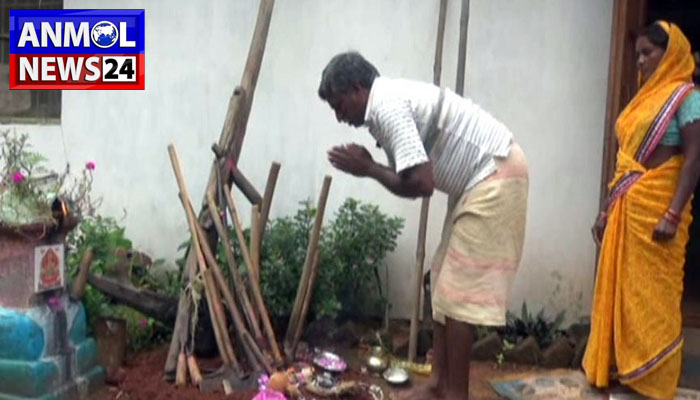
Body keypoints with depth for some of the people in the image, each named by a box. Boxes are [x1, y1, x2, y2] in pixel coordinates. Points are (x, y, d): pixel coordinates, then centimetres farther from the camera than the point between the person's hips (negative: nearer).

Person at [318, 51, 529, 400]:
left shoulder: (387, 107, -18)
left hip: (496, 175, -10)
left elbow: (421, 184, -25)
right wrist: (369, 165, -2)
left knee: (459, 288, -7)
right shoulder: (390, 101, 13)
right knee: (445, 283, 12)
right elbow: (414, 177, 13)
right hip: (482, 178, 10)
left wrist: (369, 169, -11)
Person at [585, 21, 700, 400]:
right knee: (620, 289, 9)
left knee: (652, 293, -2)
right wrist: (608, 208, 15)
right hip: (627, 207, 8)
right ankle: (619, 368, 20)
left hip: (657, 207, -7)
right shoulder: (644, 97, 18)